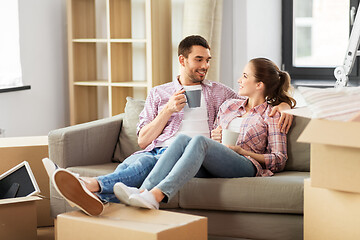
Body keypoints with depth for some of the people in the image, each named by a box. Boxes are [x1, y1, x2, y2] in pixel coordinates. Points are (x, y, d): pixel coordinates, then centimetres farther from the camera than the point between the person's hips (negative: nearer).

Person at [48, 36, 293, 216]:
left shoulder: (218, 92, 29)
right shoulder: (159, 93, 28)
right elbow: (143, 140, 19)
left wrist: (282, 103, 9)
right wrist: (168, 110, 6)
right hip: (157, 150, 2)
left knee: (146, 163, -38)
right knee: (136, 161, -39)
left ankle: (95, 186, -66)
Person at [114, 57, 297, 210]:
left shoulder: (271, 114, 11)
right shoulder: (229, 105, 28)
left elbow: (279, 160, 2)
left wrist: (240, 150, -6)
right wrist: (214, 138, 5)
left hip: (246, 165, -5)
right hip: (215, 168, 5)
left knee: (200, 141, -33)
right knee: (183, 138, -26)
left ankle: (157, 195, -52)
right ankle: (143, 191, -45)